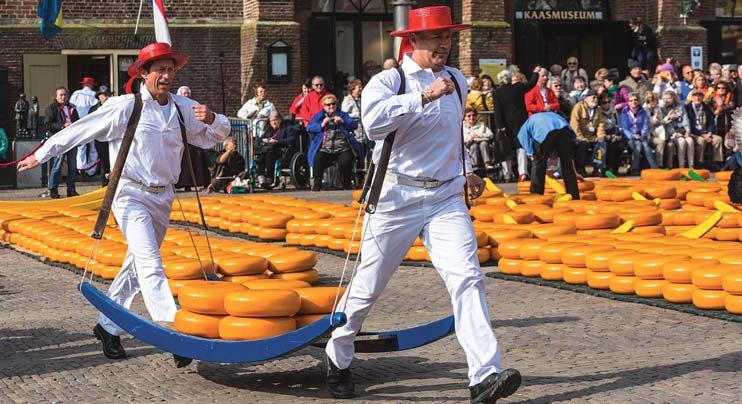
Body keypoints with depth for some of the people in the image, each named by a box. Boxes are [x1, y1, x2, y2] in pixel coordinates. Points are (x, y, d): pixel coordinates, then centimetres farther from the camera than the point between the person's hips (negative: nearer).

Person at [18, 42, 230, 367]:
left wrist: (211, 119, -12)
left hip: (162, 197, 6)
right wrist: (41, 155, 6)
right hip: (131, 194, -6)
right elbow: (80, 130, -1)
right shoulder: (125, 107, -9)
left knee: (137, 266, 14)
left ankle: (107, 327, 28)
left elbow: (219, 134, 12)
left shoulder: (183, 108, 4)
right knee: (151, 265, -18)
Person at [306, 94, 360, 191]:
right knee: (318, 160, -29)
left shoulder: (343, 115, 22)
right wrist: (321, 125, -10)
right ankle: (317, 184, -12)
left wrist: (343, 121, -8)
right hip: (324, 149, 0)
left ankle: (346, 184, -7)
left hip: (342, 149, 0)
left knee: (345, 162, -29)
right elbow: (309, 127, 5)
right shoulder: (318, 116, 20)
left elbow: (354, 125, 9)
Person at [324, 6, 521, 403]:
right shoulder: (387, 82, -7)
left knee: (467, 277, -14)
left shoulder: (457, 82, 12)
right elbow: (374, 121, -29)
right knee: (368, 285, 7)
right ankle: (337, 357, 31)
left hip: (446, 198, 4)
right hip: (397, 197, -4)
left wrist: (465, 170, 26)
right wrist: (424, 96, -31)